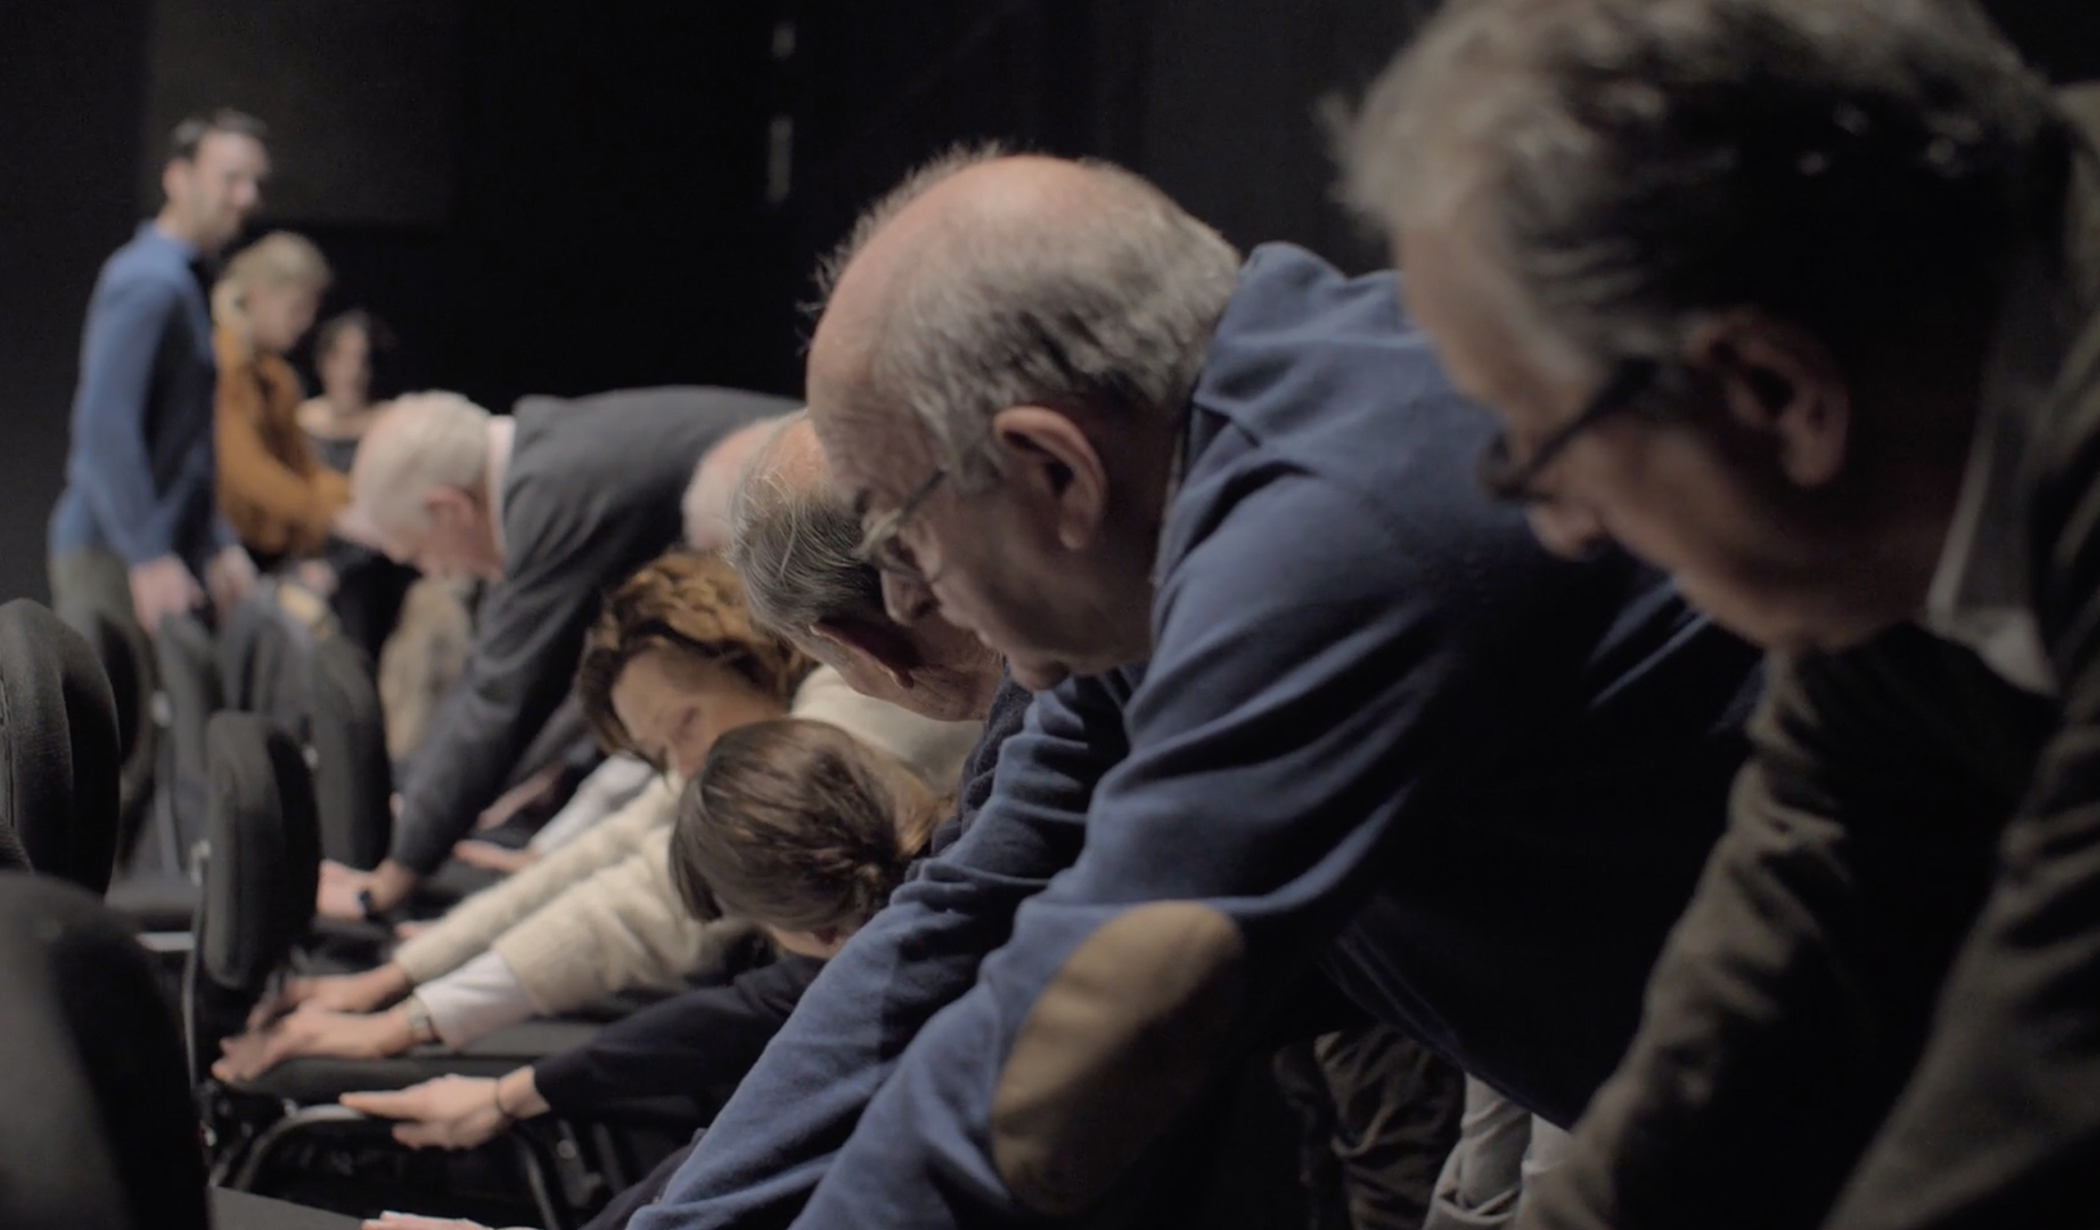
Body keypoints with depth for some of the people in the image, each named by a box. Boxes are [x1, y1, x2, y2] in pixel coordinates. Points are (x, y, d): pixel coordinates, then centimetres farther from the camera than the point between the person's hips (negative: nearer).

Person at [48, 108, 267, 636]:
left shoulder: (185, 281, 18)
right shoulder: (148, 284, -13)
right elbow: (105, 429, -22)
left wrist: (218, 547, 21)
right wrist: (149, 557, -24)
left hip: (156, 553, 10)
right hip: (113, 560, -10)